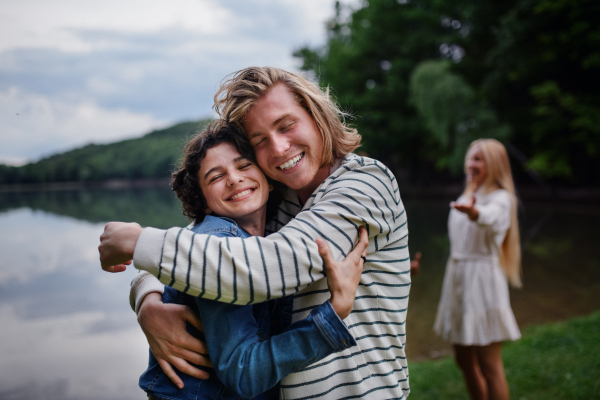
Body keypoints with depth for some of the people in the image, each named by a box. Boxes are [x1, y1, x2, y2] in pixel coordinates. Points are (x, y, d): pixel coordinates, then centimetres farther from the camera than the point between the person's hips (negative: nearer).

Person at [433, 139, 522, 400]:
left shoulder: (501, 198, -10)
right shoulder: (466, 197, 15)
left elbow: (490, 216, -35)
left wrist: (473, 211, -54)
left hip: (483, 279, -7)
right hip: (457, 278, 8)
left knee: (489, 366, -2)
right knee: (464, 360, 14)